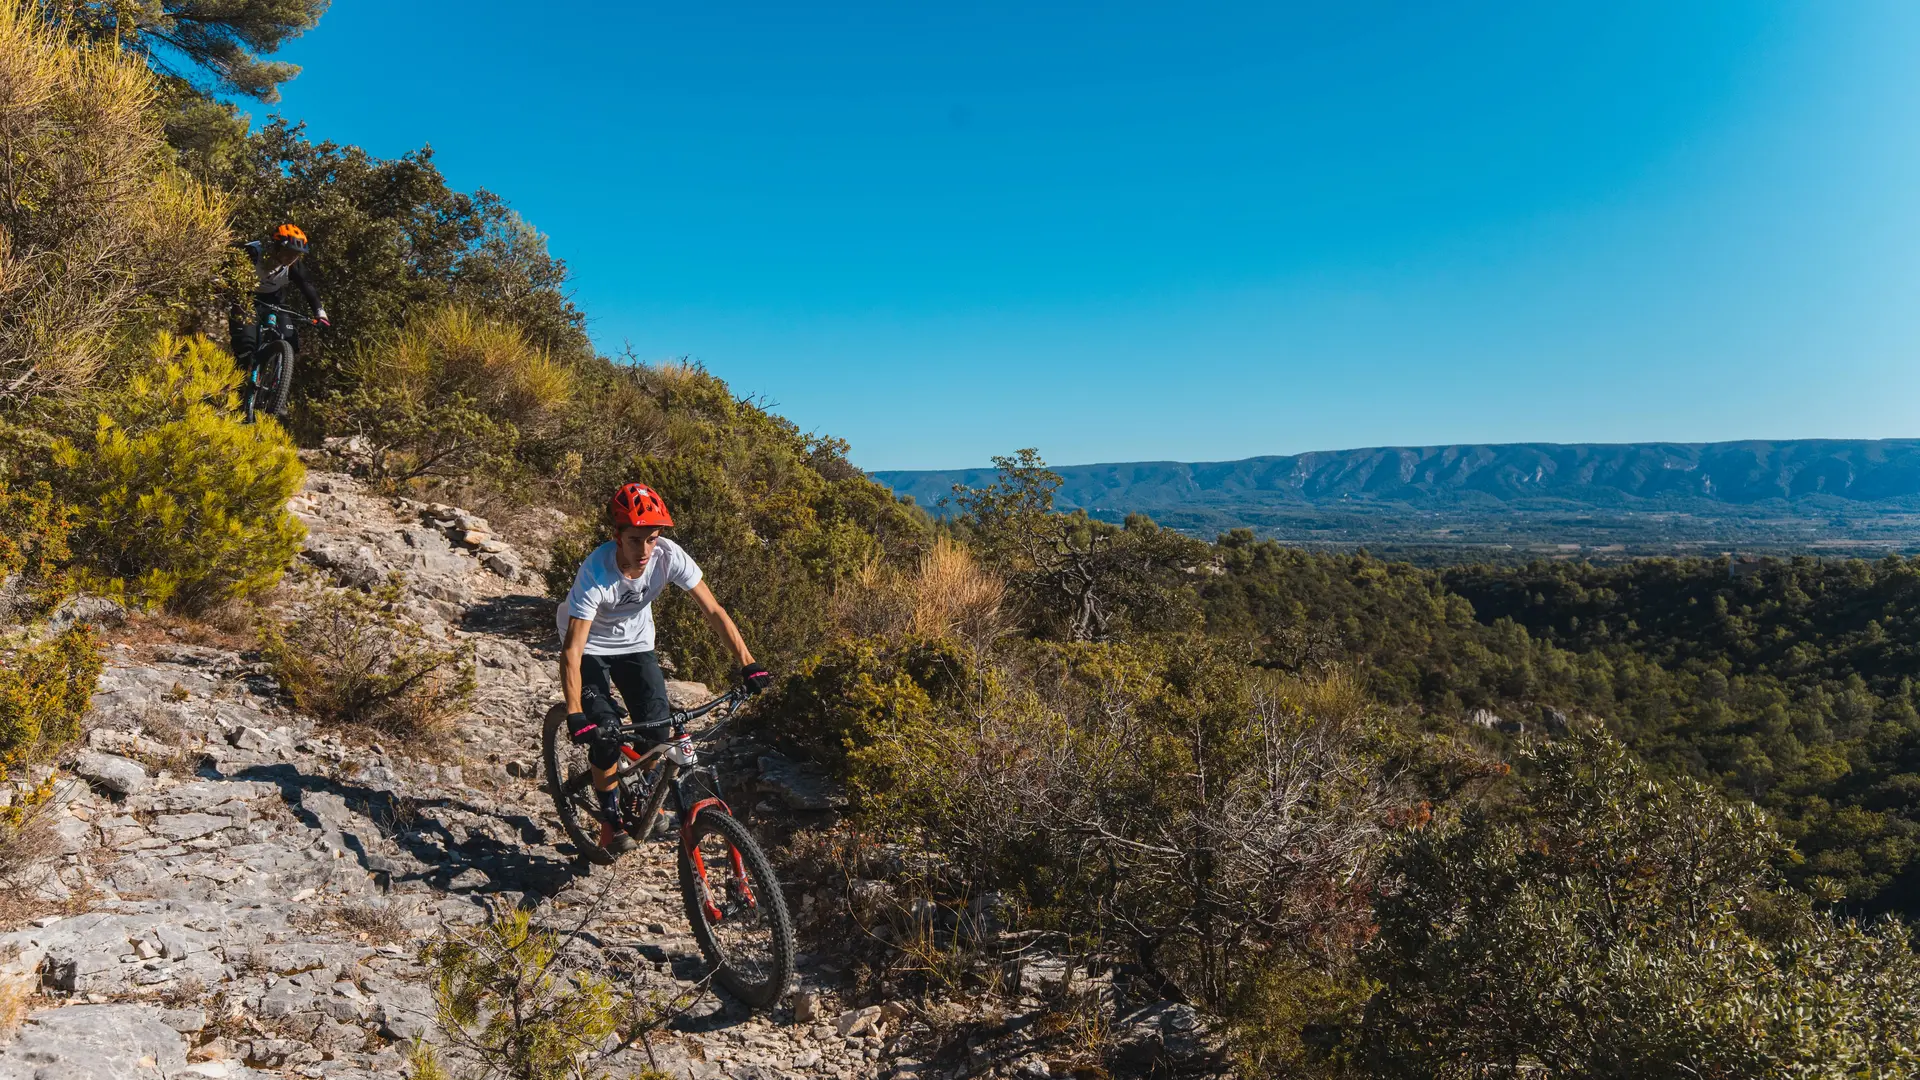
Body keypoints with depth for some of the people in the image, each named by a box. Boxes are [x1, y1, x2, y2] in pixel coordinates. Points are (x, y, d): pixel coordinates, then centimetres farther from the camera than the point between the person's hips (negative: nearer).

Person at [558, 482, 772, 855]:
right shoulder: (596, 572, -37)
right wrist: (575, 717, -44)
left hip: (635, 642, 3)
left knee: (657, 730, -9)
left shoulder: (669, 556, -28)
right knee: (605, 735, -18)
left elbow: (713, 611, -22)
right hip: (590, 645, -3)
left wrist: (748, 664, -29)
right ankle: (611, 820, 6)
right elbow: (571, 650, -37)